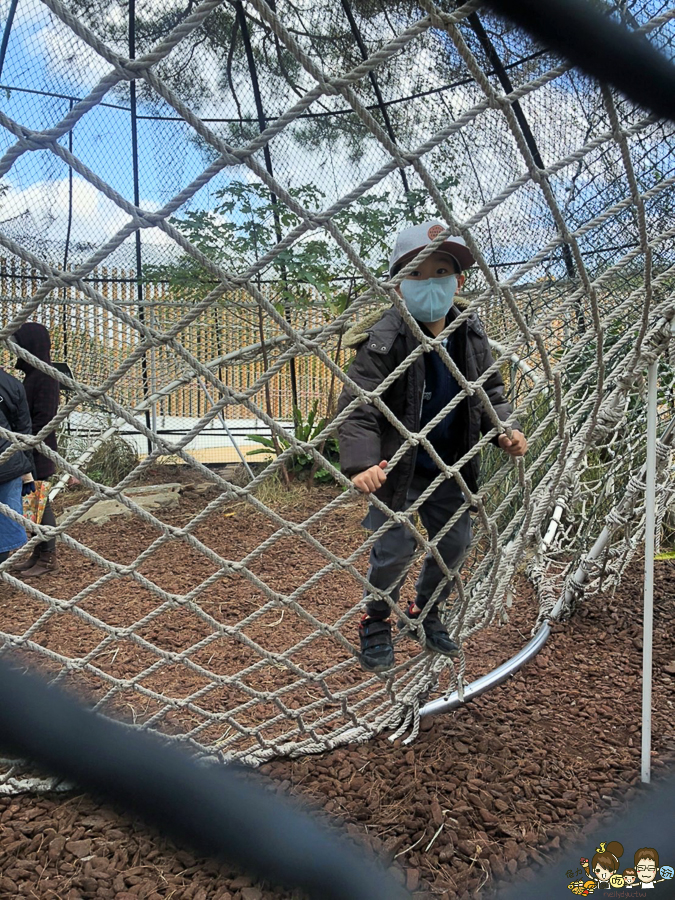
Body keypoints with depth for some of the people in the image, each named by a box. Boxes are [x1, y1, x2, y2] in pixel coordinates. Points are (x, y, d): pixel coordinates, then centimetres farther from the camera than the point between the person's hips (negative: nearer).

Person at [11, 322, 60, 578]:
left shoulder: (45, 376, -15)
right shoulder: (32, 374, 13)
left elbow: (43, 419, -19)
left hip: (38, 453, -9)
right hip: (30, 452, 9)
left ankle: (48, 558, 9)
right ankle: (38, 554, 23)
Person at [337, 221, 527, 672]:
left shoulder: (472, 335, -4)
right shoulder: (384, 340, -22)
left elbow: (490, 390, 7)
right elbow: (358, 405, -25)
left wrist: (506, 429, -12)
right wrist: (361, 462, -39)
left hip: (450, 467, 6)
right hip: (397, 469, -5)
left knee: (455, 542, 13)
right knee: (393, 551, -3)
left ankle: (427, 613, 40)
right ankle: (376, 626, 25)